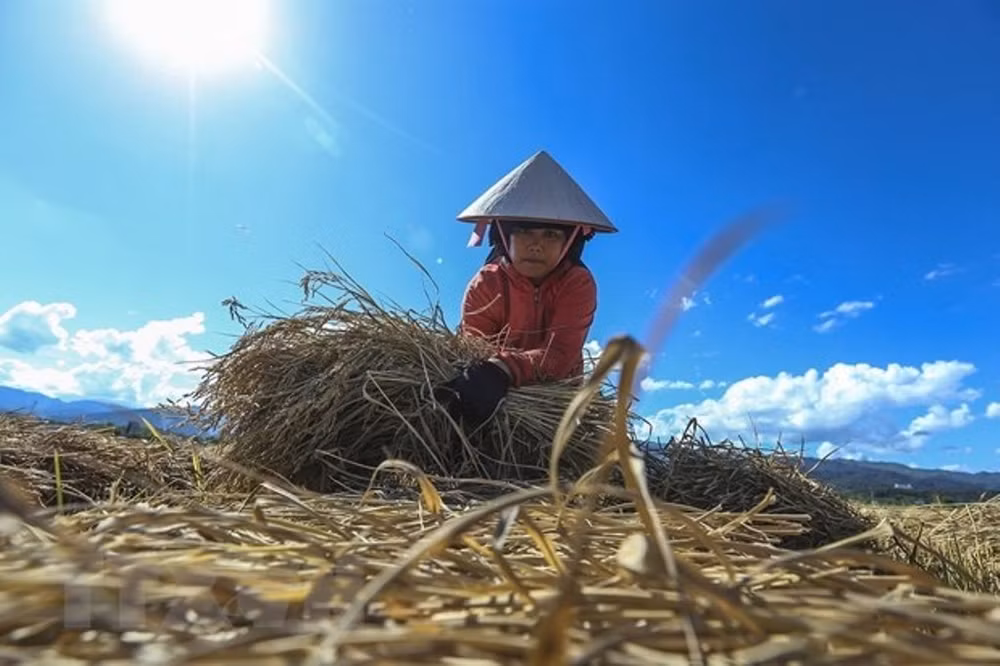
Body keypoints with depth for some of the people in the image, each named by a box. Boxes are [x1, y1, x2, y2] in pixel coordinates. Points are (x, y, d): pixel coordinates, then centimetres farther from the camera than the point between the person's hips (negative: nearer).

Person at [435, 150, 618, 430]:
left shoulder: (579, 283, -14)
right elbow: (472, 352, -17)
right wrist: (476, 378, -40)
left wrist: (502, 370, -46)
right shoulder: (485, 285, -11)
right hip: (500, 395, 1)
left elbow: (560, 354, -28)